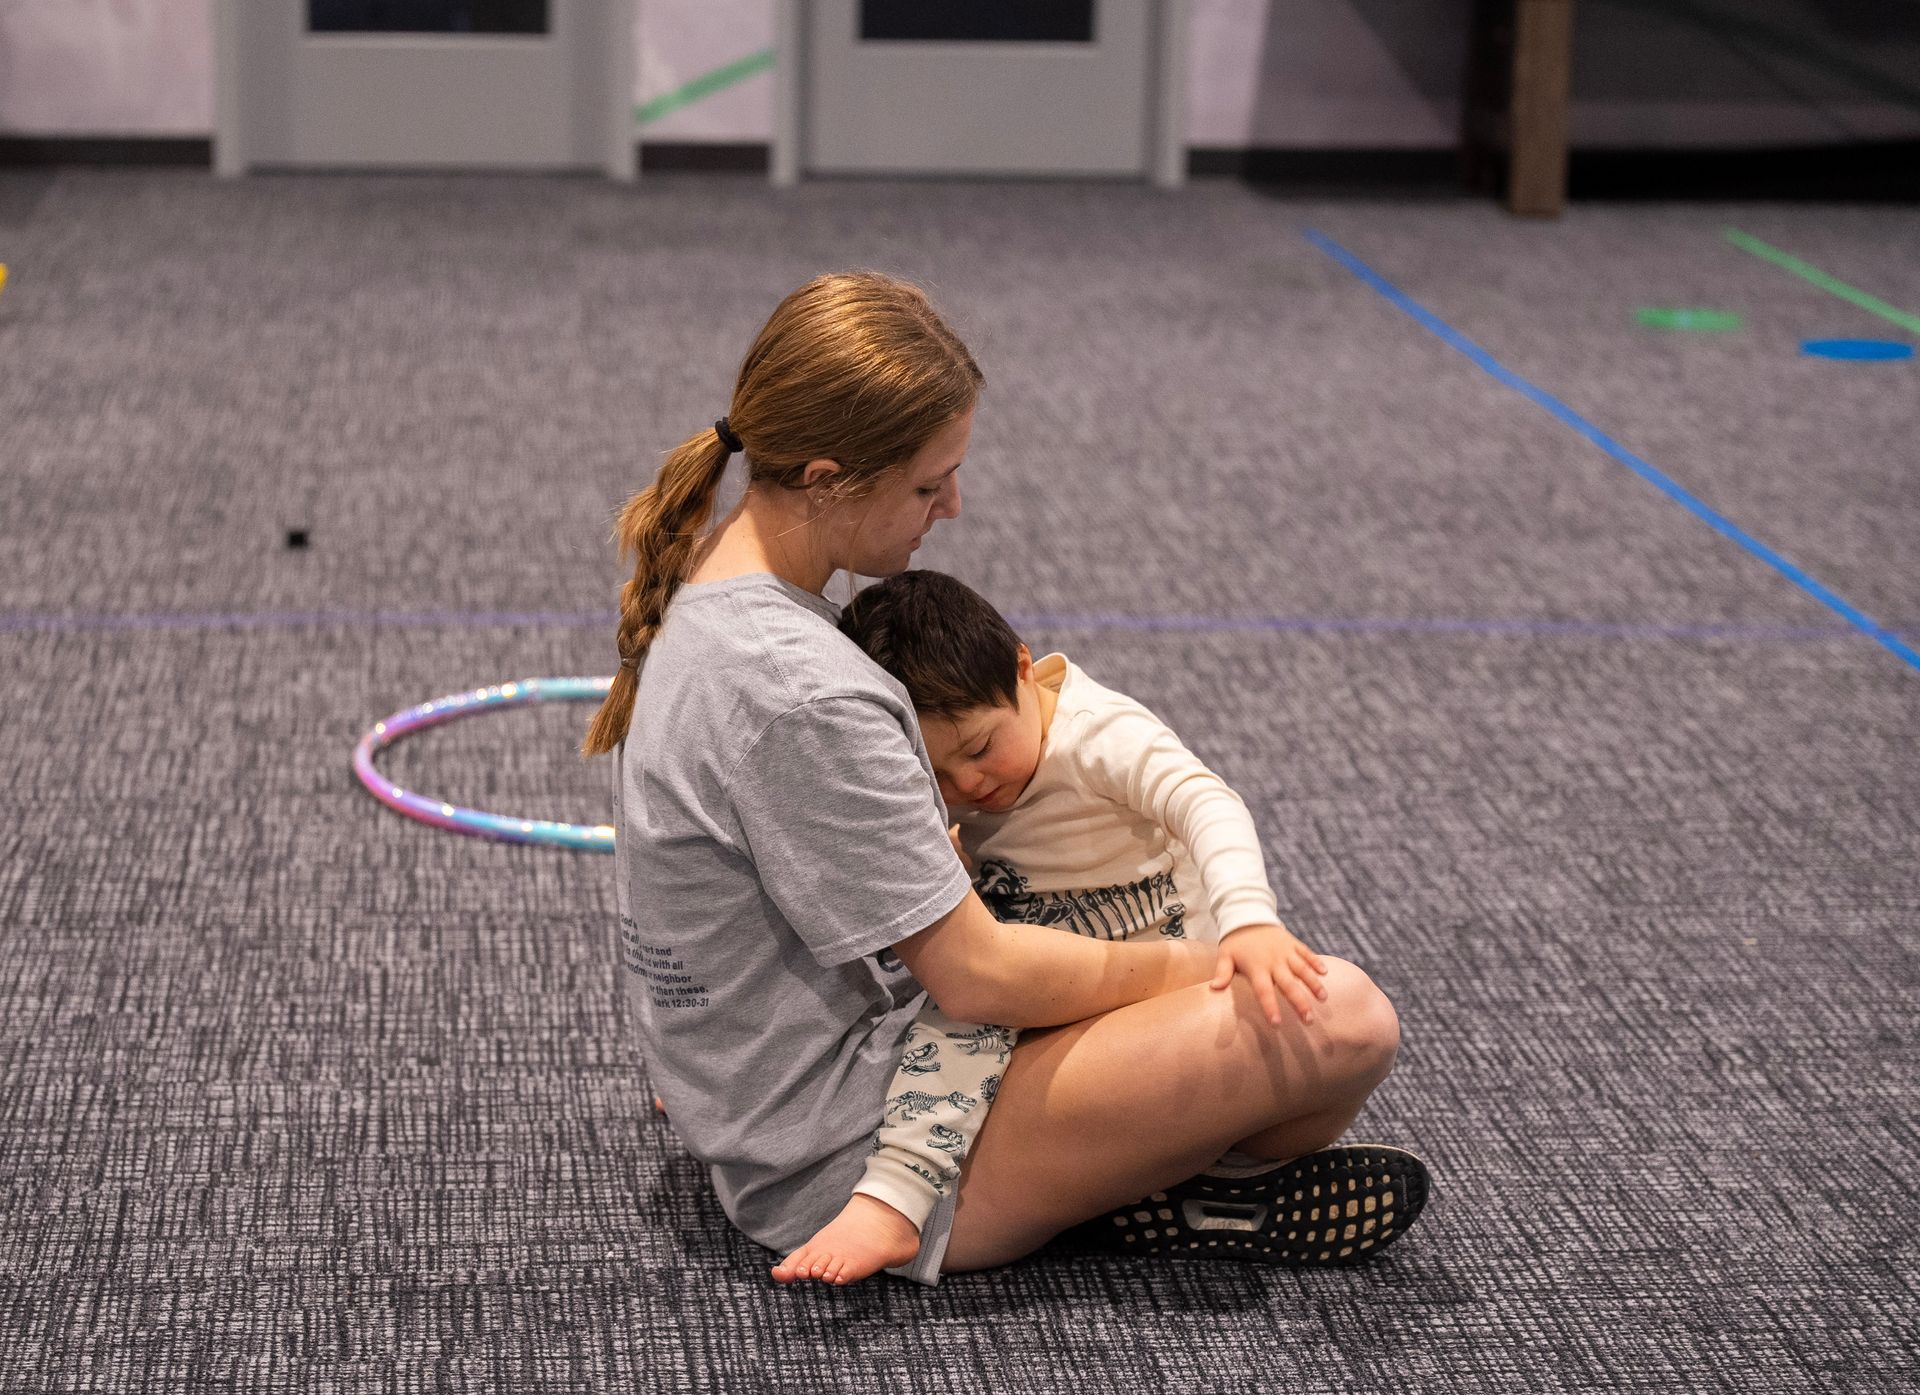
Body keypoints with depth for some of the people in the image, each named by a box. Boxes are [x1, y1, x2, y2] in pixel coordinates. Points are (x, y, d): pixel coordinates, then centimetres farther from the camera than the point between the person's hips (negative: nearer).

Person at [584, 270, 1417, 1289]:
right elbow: (979, 974, -23)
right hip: (846, 1159, -10)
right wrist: (1197, 973, -8)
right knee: (1339, 1018, -18)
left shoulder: (710, 580, 3)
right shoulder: (801, 696, -29)